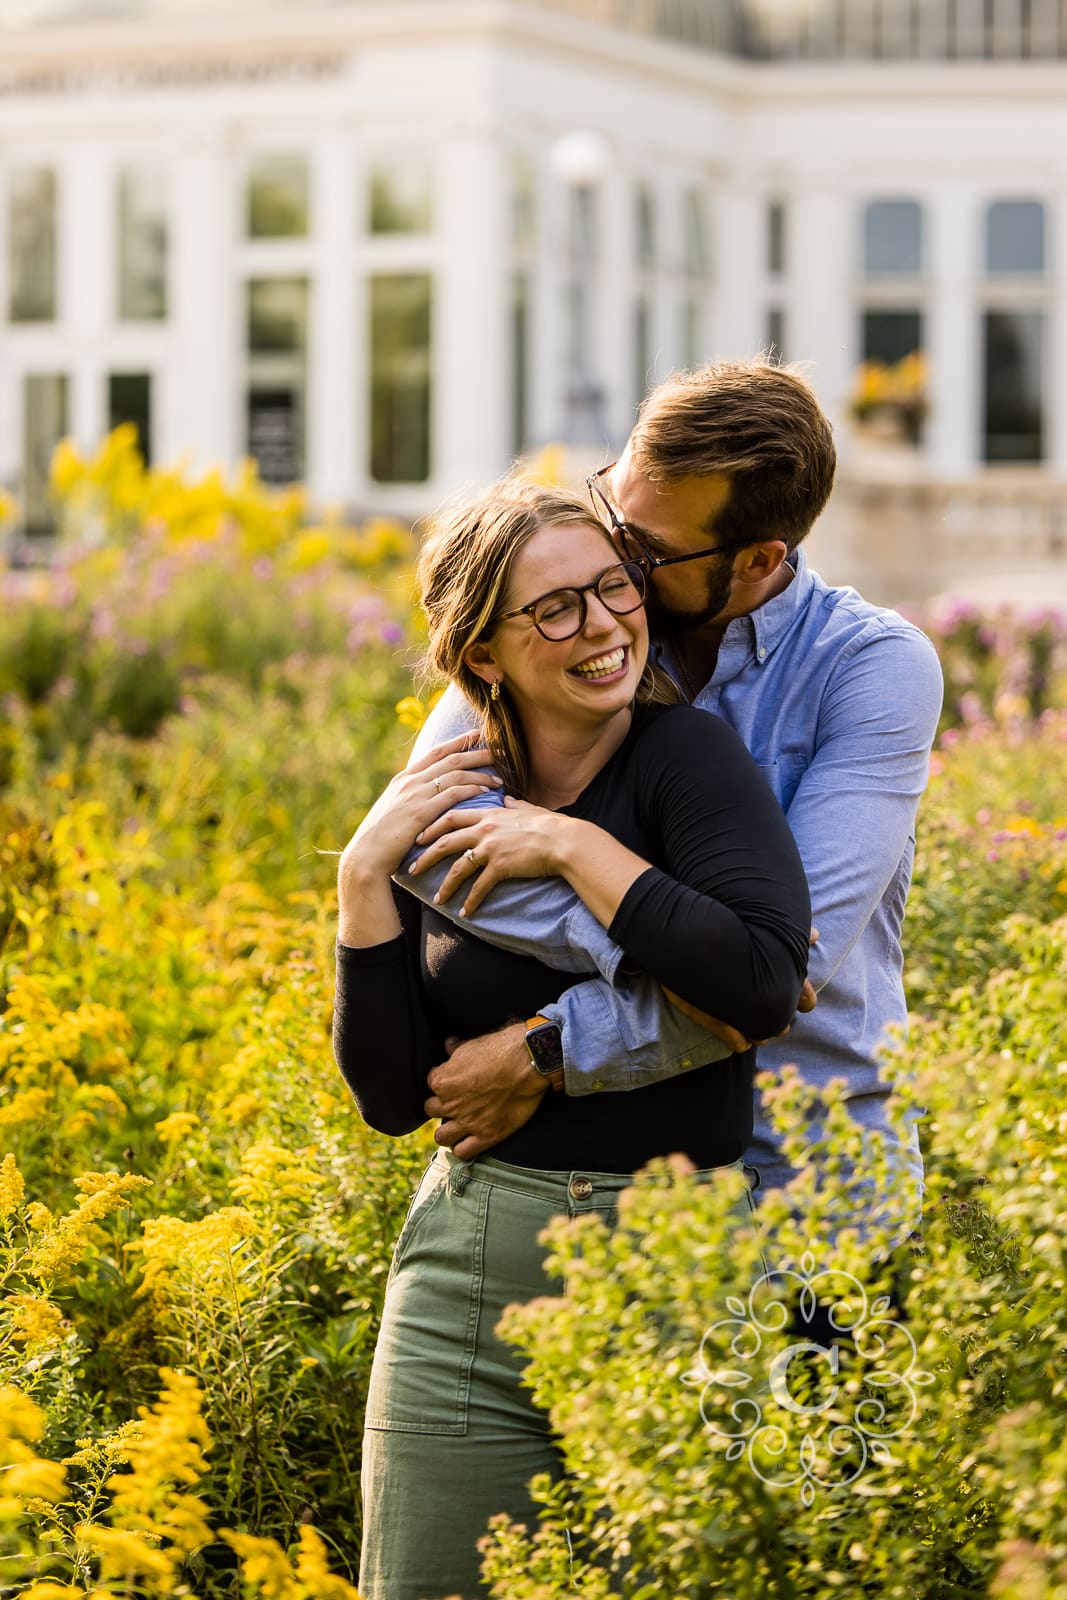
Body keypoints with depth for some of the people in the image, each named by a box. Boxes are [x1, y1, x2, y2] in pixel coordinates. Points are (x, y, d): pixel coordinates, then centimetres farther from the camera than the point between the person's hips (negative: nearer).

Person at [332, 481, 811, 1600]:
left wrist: (574, 847, -18)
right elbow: (391, 1097, 3)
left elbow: (765, 983, -23)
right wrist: (364, 877, -6)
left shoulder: (689, 756, -7)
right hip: (468, 1276, 4)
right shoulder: (442, 815, 5)